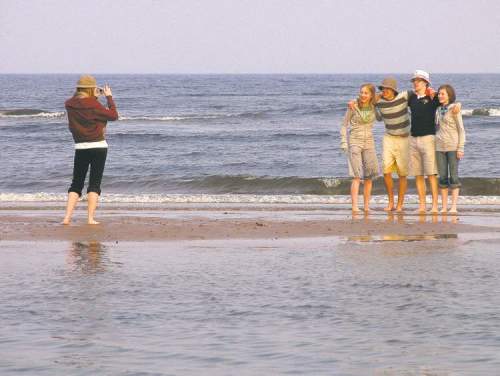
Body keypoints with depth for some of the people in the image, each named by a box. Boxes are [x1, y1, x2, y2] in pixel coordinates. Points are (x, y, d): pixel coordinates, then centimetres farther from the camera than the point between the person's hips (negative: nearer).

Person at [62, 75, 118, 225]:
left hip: (80, 148, 4)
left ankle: (67, 217, 0)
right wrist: (109, 97, 4)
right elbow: (113, 115, -6)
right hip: (98, 146, -4)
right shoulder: (93, 104, -14)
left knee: (76, 184, 10)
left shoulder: (69, 104, 0)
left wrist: (95, 97, 16)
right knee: (94, 184, 1)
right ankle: (90, 218, -5)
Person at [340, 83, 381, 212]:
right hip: (354, 142, -4)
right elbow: (344, 125, -1)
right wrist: (344, 143, -9)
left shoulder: (373, 107, 2)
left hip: (368, 142, 4)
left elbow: (380, 118, 21)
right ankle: (354, 206, -15)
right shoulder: (353, 107, -7)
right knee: (357, 176, -12)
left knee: (369, 176, 2)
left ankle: (366, 206, 9)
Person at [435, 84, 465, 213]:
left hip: (453, 146, -5)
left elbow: (461, 129, -6)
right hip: (440, 147, 5)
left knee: (453, 177, -5)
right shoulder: (438, 110, 12)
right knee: (442, 177, 4)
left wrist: (460, 148, -12)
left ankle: (454, 207, -5)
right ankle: (444, 207, 6)